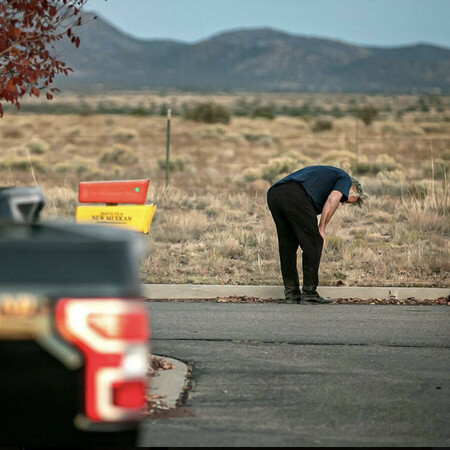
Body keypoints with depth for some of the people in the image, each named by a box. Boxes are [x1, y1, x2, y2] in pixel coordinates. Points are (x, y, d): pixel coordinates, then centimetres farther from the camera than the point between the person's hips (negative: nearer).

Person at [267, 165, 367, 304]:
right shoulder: (345, 179, 19)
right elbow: (332, 200, -4)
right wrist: (321, 229, 2)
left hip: (273, 194, 8)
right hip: (295, 196, -8)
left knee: (287, 246, 18)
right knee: (313, 243, 5)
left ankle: (291, 293, 20)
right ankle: (309, 293, 7)